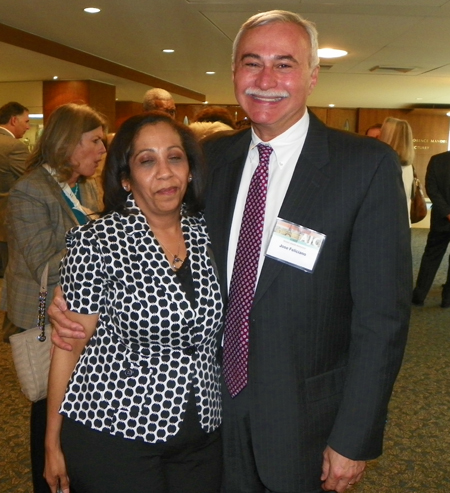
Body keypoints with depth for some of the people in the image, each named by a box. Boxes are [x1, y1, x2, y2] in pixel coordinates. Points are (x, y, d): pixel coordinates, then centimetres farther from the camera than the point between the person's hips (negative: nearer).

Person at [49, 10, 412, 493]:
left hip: (304, 418, -3)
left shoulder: (369, 165, -14)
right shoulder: (213, 157, 1)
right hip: (218, 403, 4)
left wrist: (354, 439, -13)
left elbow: (382, 317, -14)